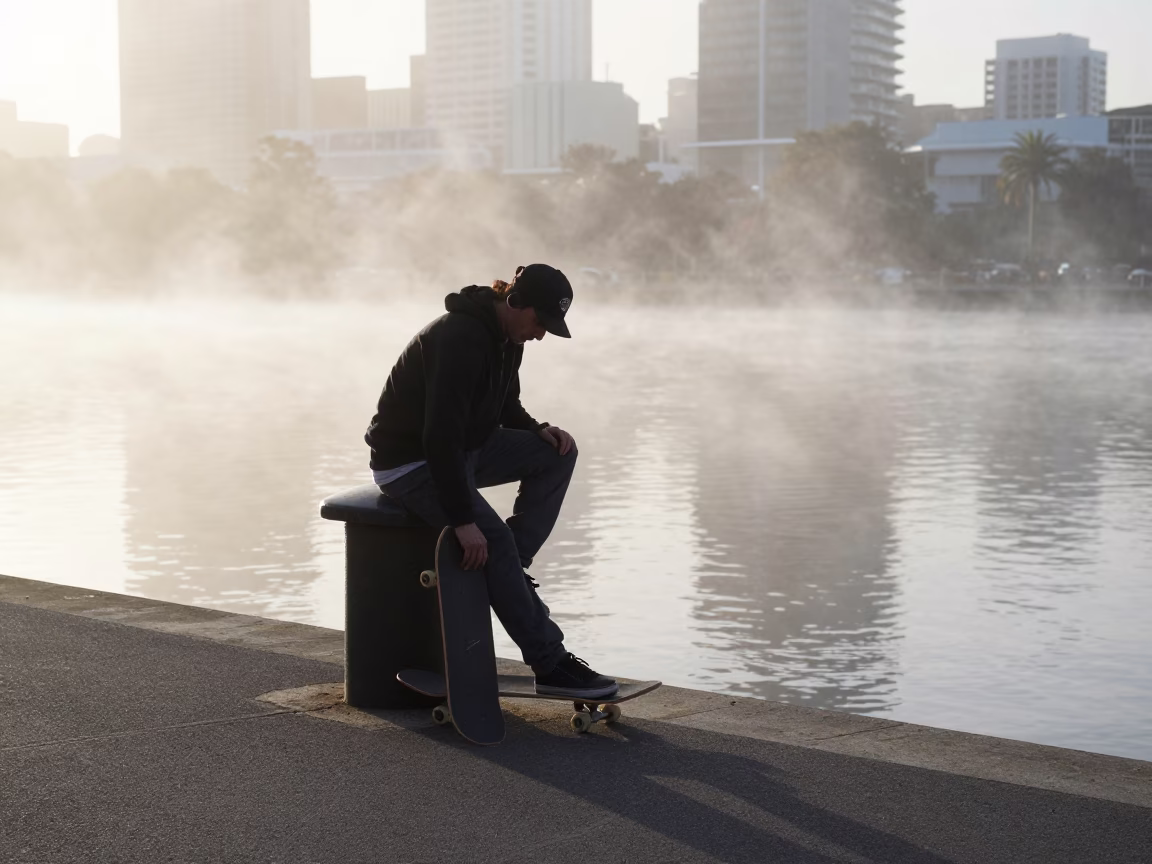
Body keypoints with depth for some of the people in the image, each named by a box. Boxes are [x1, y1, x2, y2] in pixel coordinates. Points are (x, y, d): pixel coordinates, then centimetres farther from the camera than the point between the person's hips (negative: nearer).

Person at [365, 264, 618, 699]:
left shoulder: (508, 336, 2)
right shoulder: (459, 338, -27)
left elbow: (505, 406, 17)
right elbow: (440, 434, -32)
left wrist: (539, 430, -5)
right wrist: (463, 520, -34)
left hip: (464, 448, 9)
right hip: (410, 462, -9)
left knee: (558, 452, -5)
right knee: (493, 538, -26)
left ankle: (509, 567, -2)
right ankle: (550, 665, -20)